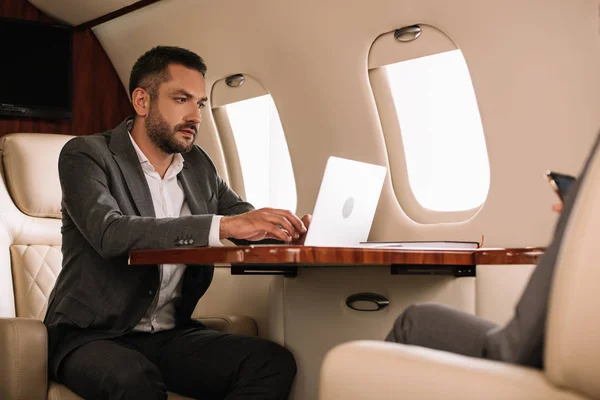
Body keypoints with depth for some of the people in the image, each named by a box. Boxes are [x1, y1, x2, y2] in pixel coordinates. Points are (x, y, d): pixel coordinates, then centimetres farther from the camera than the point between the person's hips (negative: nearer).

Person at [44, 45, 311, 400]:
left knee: (274, 362, -20)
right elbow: (110, 233, -23)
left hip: (171, 334, 5)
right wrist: (223, 225, -32)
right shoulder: (86, 155, -5)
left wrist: (289, 230, -12)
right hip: (93, 335, -5)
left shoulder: (199, 165, 12)